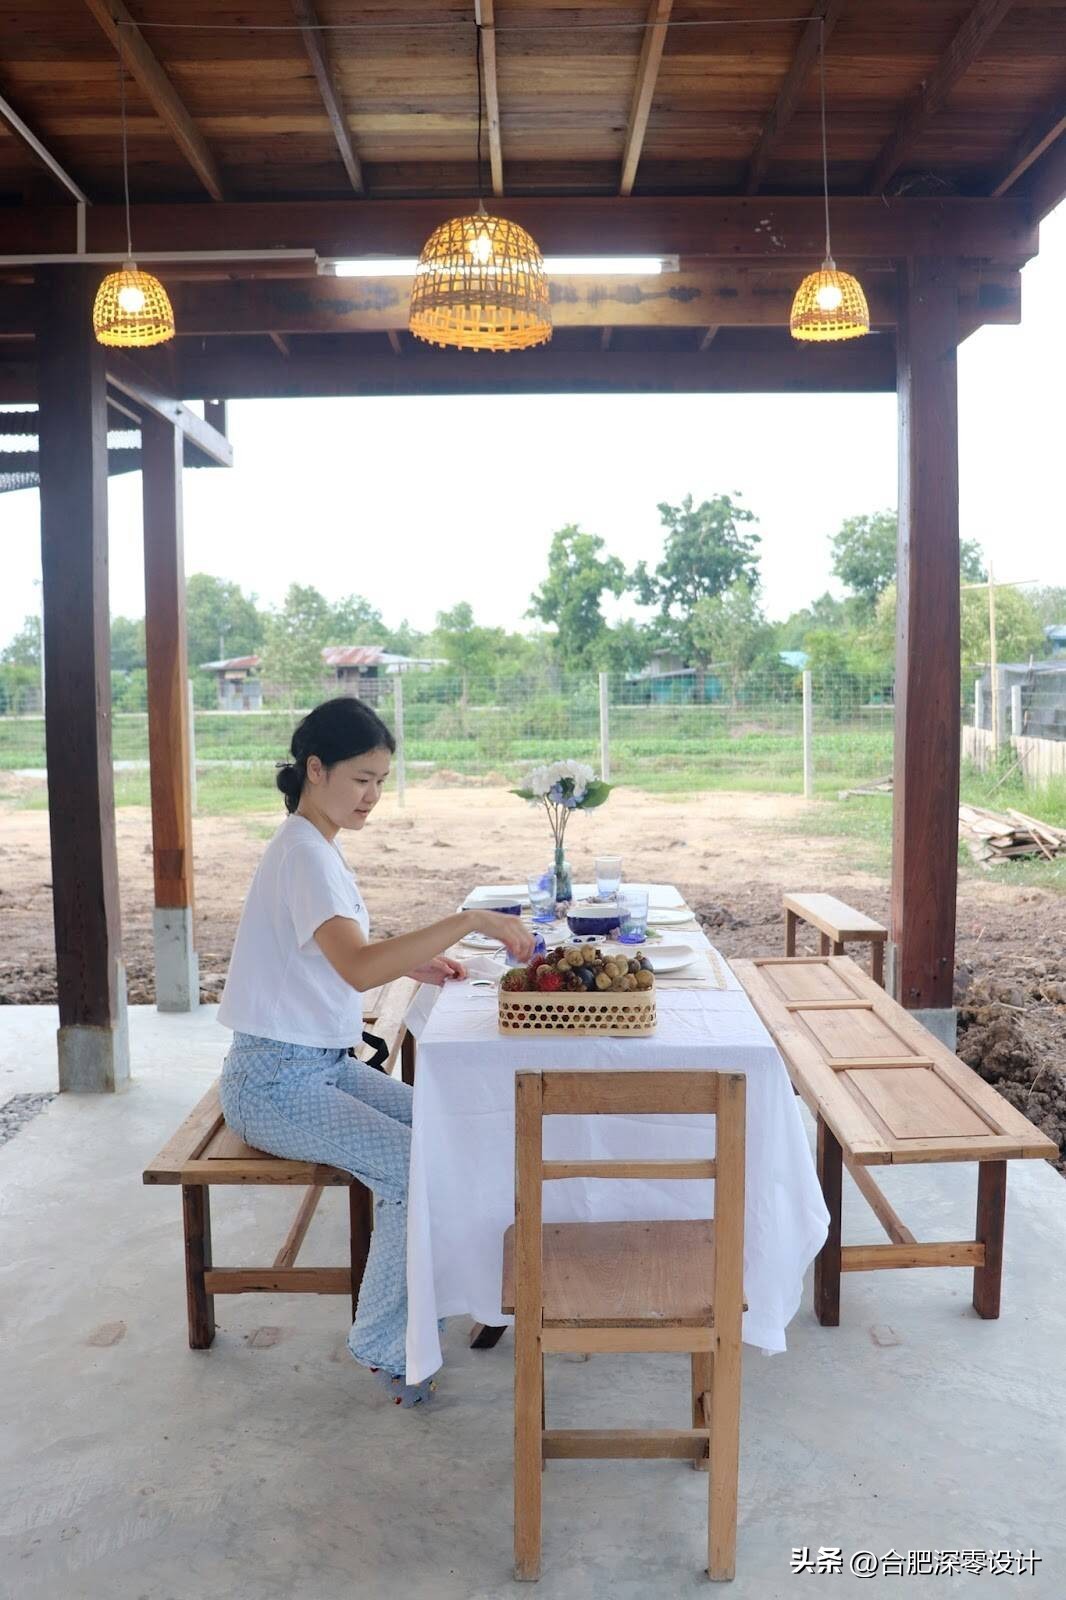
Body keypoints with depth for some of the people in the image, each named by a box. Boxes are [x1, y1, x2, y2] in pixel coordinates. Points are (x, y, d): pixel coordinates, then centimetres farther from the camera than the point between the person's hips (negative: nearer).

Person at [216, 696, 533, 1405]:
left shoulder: (318, 848, 8)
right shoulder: (303, 855, -22)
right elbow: (358, 969, -38)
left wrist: (412, 961, 4)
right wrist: (469, 920, -37)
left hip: (325, 1064, 9)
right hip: (275, 1082, -9)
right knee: (416, 1166, -19)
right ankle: (384, 1346, -1)